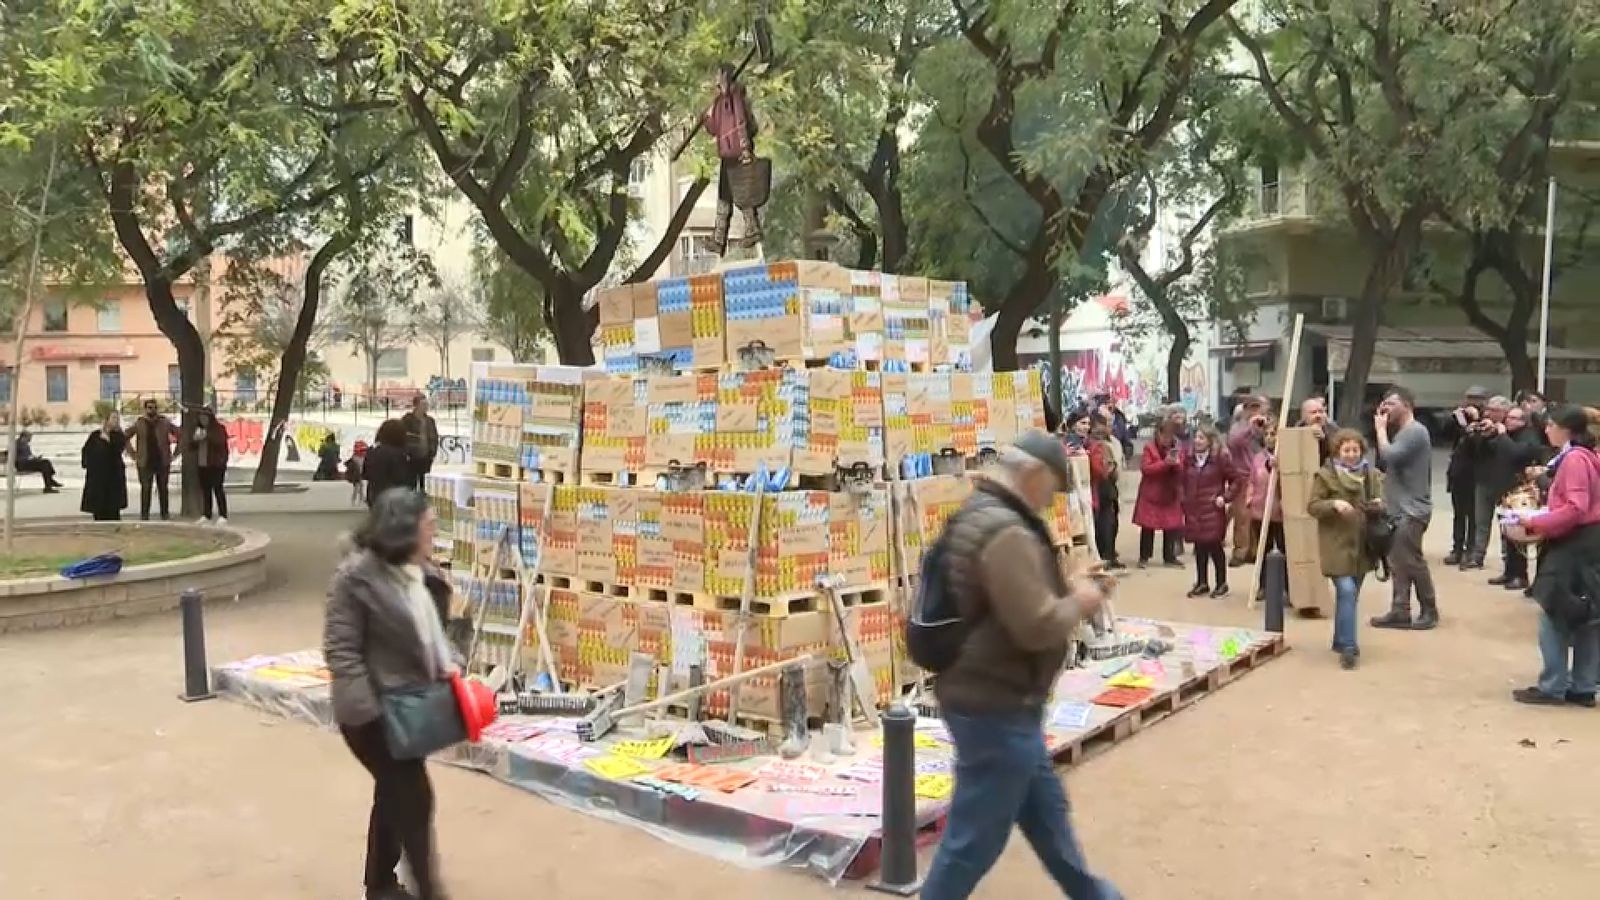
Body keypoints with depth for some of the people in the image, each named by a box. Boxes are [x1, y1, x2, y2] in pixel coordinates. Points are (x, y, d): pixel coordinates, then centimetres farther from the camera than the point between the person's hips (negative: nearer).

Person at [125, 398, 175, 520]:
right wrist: (134, 455, 2)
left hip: (163, 462, 1)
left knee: (163, 489, 6)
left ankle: (165, 513, 12)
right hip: (145, 463, -1)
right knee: (145, 489, -1)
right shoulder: (138, 423, 3)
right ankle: (144, 514, 2)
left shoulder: (165, 422, 3)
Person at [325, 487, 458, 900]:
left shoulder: (423, 572, 5)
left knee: (394, 795, 20)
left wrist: (448, 663, 0)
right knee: (415, 798, -5)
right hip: (374, 711, -8)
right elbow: (340, 651, -20)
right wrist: (371, 709, -25)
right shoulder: (357, 576, -19)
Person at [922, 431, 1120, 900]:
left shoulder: (978, 513, 9)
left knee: (1043, 805, 26)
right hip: (995, 705, -11)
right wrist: (1079, 602, -10)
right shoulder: (1006, 532, -25)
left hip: (988, 693, 11)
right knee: (976, 833, 2)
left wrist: (1062, 589, 9)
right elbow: (1037, 627, -28)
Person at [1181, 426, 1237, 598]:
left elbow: (1236, 479, -4)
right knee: (1199, 547, 10)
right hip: (1193, 510, 5)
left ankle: (1222, 584, 9)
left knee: (1214, 546, -4)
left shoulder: (1220, 458, -7)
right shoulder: (1189, 460, 9)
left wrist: (1226, 497, -10)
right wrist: (1183, 498, 10)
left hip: (1213, 510, -5)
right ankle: (1202, 583, 19)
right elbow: (1183, 481, 21)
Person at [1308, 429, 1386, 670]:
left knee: (1351, 594, 13)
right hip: (1337, 544, -5)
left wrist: (1379, 504, -6)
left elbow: (1381, 505, 17)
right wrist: (1334, 504, -25)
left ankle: (1341, 641, 27)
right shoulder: (1325, 474, -6)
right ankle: (1348, 647, -12)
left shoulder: (1371, 474, 9)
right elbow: (1312, 506, -8)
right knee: (1346, 591, -16)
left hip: (1362, 544, 6)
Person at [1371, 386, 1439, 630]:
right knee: (1398, 562, 8)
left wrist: (1380, 429, -12)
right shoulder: (1403, 432, 18)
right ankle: (1400, 611, 10)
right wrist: (1383, 429, 8)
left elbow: (1389, 457, -25)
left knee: (1412, 561, -4)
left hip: (1412, 510, -10)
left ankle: (1429, 611, 8)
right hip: (1400, 509, 10)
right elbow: (1384, 463, 15)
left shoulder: (1415, 431, -14)